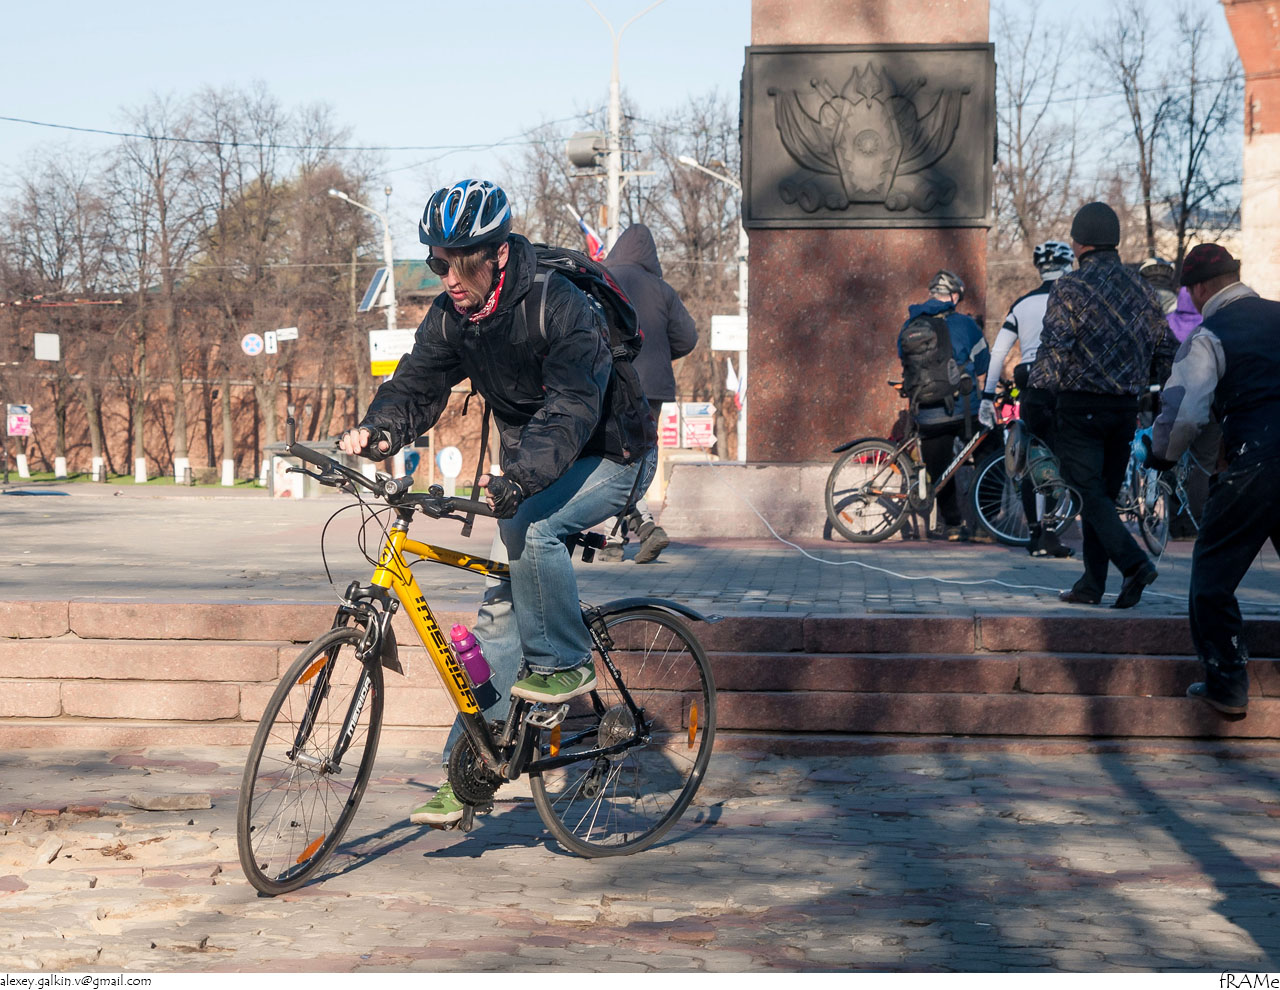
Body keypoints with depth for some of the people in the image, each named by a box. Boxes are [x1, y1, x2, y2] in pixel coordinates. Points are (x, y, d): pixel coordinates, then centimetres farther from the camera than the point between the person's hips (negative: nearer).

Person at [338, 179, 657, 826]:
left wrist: (519, 479, -54)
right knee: (499, 608, 1)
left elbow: (572, 411, -39)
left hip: (610, 457, -7)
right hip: (531, 466, 7)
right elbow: (415, 387, -7)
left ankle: (564, 663, -14)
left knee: (528, 526, -34)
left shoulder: (561, 309, -28)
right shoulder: (451, 316, -7)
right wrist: (375, 431, -30)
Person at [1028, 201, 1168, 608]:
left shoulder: (1069, 288, -10)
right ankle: (1091, 585, 15)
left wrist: (1035, 396, -4)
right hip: (1125, 408, 6)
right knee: (1104, 495, 12)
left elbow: (1053, 350, -14)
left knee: (1091, 494, -5)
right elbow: (1161, 347, 13)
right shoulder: (1140, 287, 8)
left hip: (1080, 406, -6)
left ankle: (1133, 562, -24)